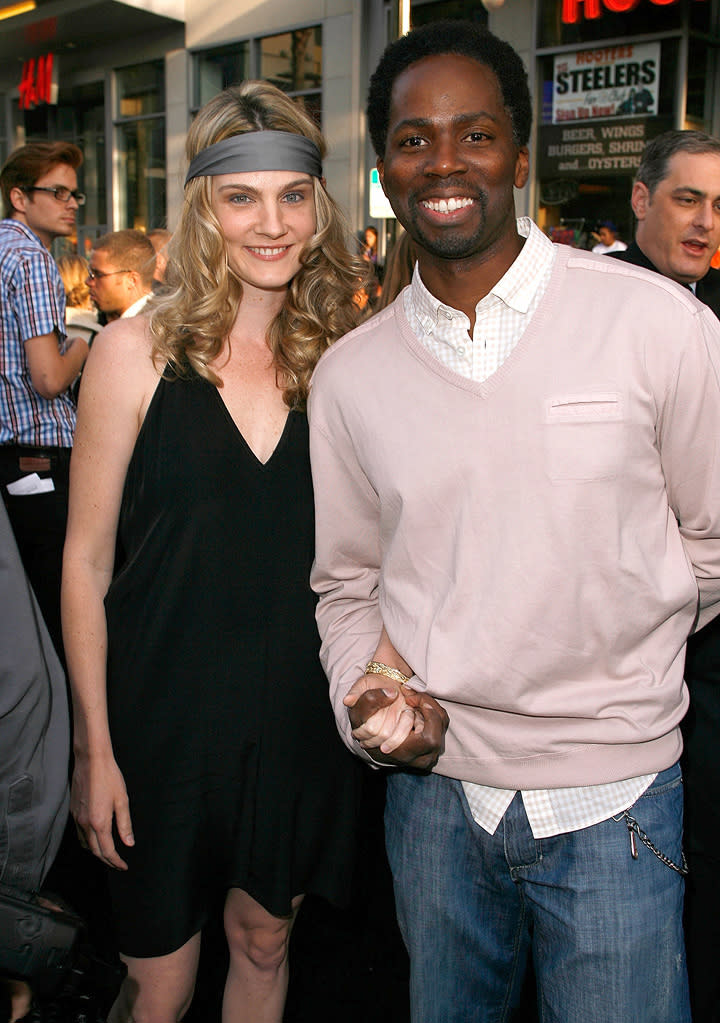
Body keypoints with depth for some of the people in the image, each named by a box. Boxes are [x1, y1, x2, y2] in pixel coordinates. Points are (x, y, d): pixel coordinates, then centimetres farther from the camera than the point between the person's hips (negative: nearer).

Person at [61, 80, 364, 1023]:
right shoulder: (137, 352, -9)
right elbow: (87, 559, -6)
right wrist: (94, 746, -7)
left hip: (298, 713, 3)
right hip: (166, 712, -2)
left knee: (264, 943, 21)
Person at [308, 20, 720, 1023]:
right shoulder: (349, 375, -1)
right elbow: (348, 583, 8)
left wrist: (598, 655, 4)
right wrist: (369, 693, -9)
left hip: (612, 800, -3)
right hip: (434, 789, 3)